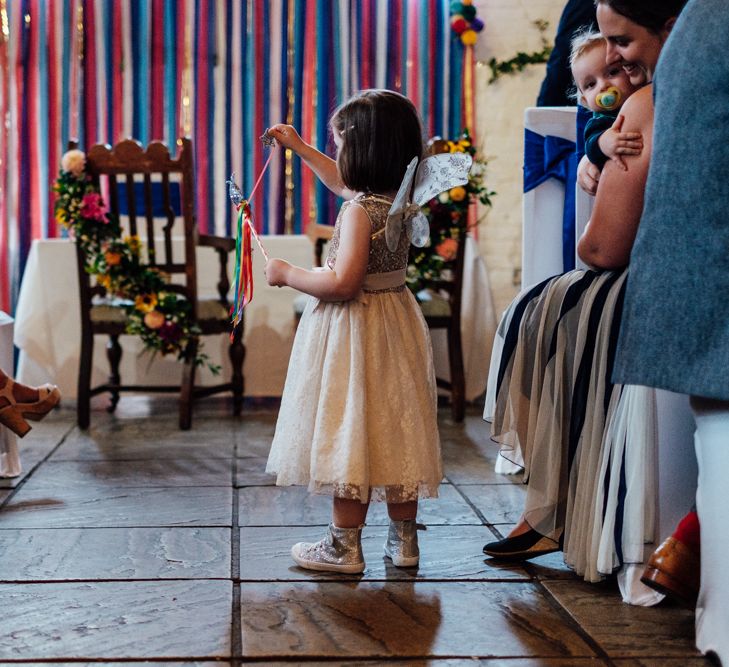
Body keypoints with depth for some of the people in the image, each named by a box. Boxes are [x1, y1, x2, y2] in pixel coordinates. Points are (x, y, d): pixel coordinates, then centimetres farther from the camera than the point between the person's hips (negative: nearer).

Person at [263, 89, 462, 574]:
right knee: (394, 429, 14)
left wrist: (287, 274, -14)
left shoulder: (361, 210, -20)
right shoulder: (397, 198, 6)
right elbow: (342, 182, 27)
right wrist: (298, 146, 34)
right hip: (396, 326, 9)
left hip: (356, 330, -9)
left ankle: (345, 546, 7)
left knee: (348, 430, -1)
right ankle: (404, 538, 23)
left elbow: (342, 283, -28)